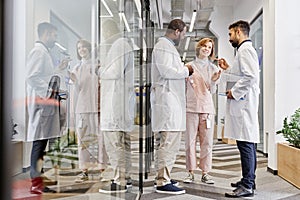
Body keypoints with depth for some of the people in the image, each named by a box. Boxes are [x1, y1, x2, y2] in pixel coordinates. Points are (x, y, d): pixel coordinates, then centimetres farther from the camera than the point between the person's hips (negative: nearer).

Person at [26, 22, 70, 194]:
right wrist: (47, 94, -19)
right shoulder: (39, 51, -8)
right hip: (41, 102, -10)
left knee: (41, 143, 10)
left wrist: (60, 69, 19)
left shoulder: (44, 52, 22)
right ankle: (36, 183, 0)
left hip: (47, 103, 10)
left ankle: (37, 182, 17)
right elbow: (32, 77, -18)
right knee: (39, 143, -6)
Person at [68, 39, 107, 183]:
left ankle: (102, 168, 3)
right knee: (82, 138, 2)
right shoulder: (77, 68, 18)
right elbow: (78, 90, 9)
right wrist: (74, 80, -7)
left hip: (97, 105, -3)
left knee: (100, 137, -4)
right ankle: (84, 171, 7)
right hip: (82, 106, 4)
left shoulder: (98, 64, 7)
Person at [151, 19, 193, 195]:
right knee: (170, 141, -11)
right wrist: (186, 70, -7)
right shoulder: (163, 46, -8)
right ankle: (163, 182, -6)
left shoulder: (168, 46, 24)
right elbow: (166, 71, -19)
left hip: (171, 99, 11)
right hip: (167, 98, -11)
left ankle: (164, 177, 24)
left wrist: (184, 70, 13)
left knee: (169, 141, 14)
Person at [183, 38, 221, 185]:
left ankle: (205, 172, 10)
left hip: (207, 107, 2)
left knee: (207, 141, 2)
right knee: (190, 140, -1)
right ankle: (191, 172, 8)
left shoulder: (213, 68, 13)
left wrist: (214, 81, -8)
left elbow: (212, 91, 9)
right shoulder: (189, 66, 8)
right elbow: (184, 87, 13)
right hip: (191, 106, -1)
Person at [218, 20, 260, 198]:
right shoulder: (245, 49, 23)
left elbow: (250, 76, -21)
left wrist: (234, 92, -14)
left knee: (246, 143, -9)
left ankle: (247, 186, -4)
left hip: (244, 103, -11)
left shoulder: (245, 49, -9)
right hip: (243, 103, 11)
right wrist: (228, 68, 21)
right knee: (247, 144, 14)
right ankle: (248, 180, 23)